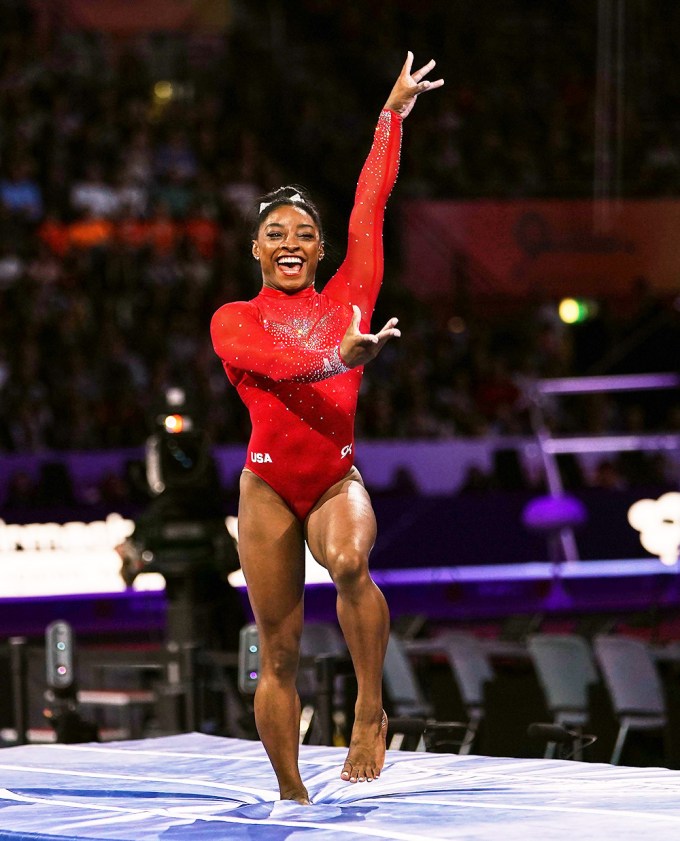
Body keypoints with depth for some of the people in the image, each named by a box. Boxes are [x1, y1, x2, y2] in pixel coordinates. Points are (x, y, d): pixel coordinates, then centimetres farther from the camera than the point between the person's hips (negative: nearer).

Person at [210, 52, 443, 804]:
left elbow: (370, 205, 9)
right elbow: (273, 363, -17)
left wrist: (394, 114, 11)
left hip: (337, 479, 0)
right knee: (278, 652, 2)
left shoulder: (346, 299, 8)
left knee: (349, 560, -35)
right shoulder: (233, 321, 4)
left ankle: (370, 708, -22)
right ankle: (291, 795, 12)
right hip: (268, 487, 0)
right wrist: (337, 358, -36)